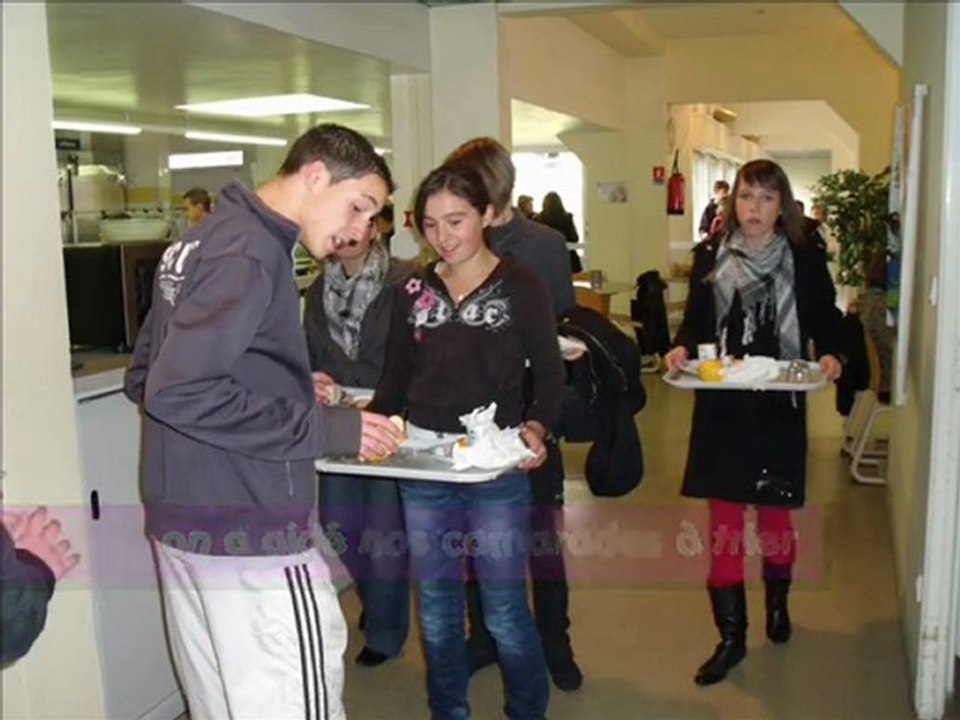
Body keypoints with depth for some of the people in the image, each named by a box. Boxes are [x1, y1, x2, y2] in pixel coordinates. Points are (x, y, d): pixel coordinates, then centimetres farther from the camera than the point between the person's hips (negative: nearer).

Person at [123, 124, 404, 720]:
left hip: (183, 520, 10)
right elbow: (177, 392, -25)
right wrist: (326, 428, -20)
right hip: (250, 531, -10)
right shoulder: (250, 251, -16)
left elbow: (144, 378, 17)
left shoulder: (202, 238, 13)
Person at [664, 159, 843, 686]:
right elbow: (694, 321, 7)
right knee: (723, 522, 1)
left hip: (779, 406, -1)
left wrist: (829, 356, -14)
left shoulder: (805, 259, -2)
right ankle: (731, 636, 13)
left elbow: (825, 322, 6)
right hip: (720, 406, 1)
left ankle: (777, 602, 43)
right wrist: (682, 348, -13)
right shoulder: (710, 256, 2)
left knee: (774, 515, 13)